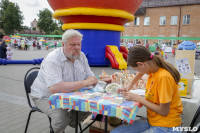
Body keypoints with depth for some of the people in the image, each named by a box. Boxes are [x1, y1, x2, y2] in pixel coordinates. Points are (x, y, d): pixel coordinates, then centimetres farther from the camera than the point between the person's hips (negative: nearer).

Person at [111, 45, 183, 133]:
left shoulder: (164, 77, -25)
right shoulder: (152, 69, -2)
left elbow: (164, 111, -21)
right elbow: (141, 72, 24)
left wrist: (138, 98, -14)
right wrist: (129, 86, 14)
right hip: (151, 120, 7)